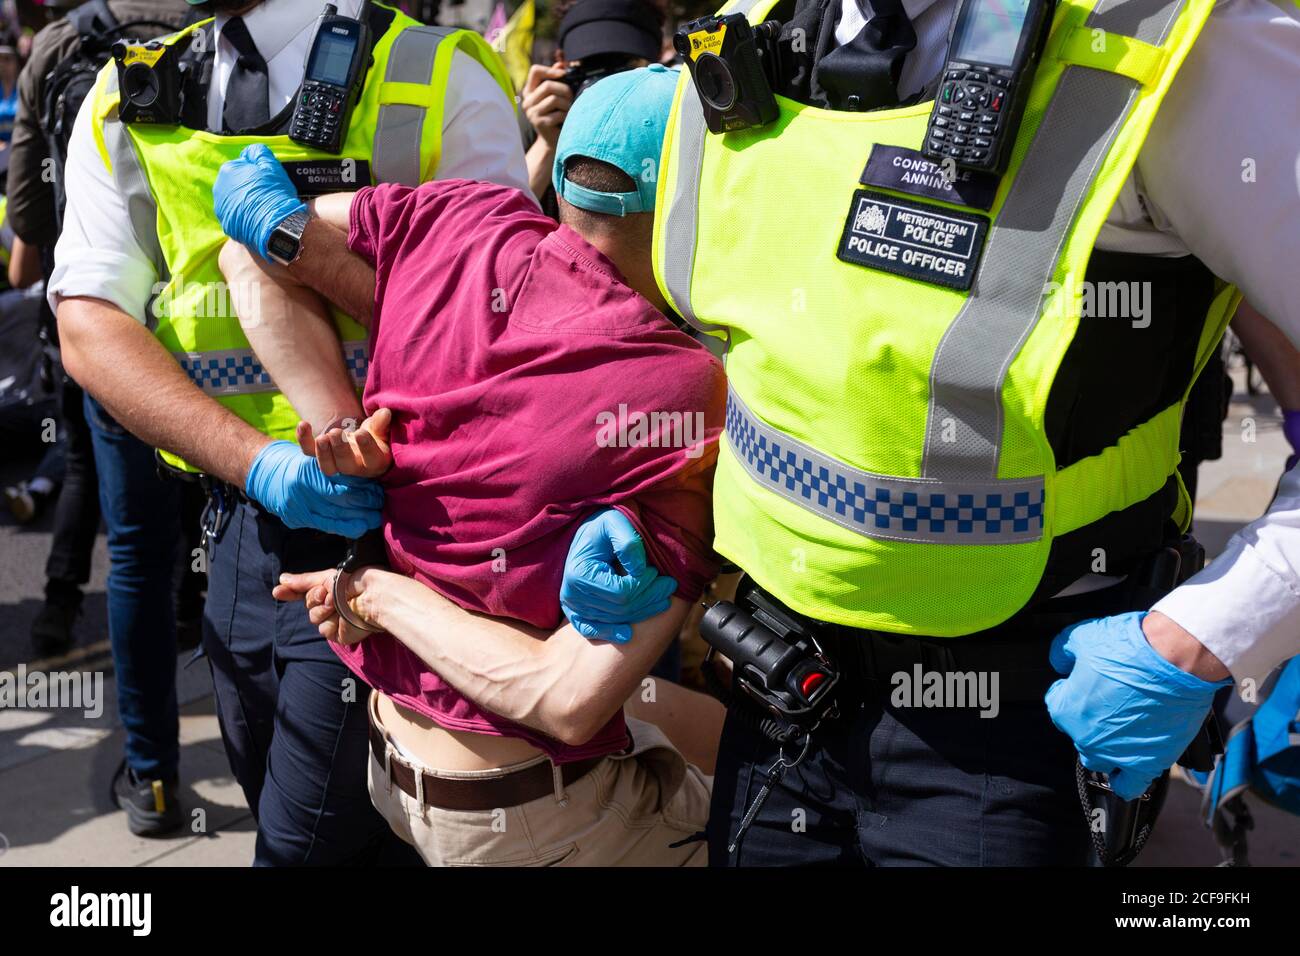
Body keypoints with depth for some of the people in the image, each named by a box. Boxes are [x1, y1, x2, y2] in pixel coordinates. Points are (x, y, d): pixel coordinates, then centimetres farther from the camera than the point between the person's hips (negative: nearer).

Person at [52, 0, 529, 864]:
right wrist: (258, 462, -16)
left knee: (308, 841, -1)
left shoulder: (440, 80, -6)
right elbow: (90, 322, 0)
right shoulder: (125, 107, 8)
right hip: (239, 520, 5)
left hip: (384, 520, -5)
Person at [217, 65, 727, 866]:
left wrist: (343, 428, -7)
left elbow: (253, 249, 4)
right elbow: (570, 702, -28)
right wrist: (379, 594, -16)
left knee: (733, 725, 23)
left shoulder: (459, 224, -11)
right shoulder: (687, 397, -26)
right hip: (524, 818, -6)